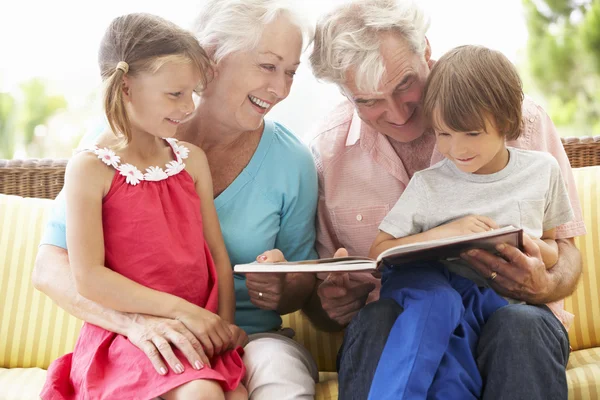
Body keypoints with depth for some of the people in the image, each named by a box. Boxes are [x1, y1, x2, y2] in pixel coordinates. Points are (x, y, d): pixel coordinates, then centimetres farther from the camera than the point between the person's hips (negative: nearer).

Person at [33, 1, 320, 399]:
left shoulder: (291, 161, 0)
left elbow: (303, 282, 11)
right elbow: (49, 267, -10)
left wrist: (282, 291, -15)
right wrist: (135, 321, -28)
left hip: (251, 337, 2)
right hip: (147, 341, -1)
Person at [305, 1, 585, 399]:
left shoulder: (519, 117, -4)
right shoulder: (328, 150, 0)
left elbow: (566, 250, 1)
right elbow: (317, 293, 6)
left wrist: (544, 288, -22)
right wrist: (329, 305, -18)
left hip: (503, 310, 0)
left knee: (522, 323, -34)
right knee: (375, 317, -34)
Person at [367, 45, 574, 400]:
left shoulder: (542, 170, 8)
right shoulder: (429, 185, 3)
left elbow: (553, 249, 17)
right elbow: (379, 251, -1)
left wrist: (531, 247, -8)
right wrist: (444, 232, -14)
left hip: (512, 298, 2)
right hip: (441, 290, -1)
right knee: (437, 300, -37)